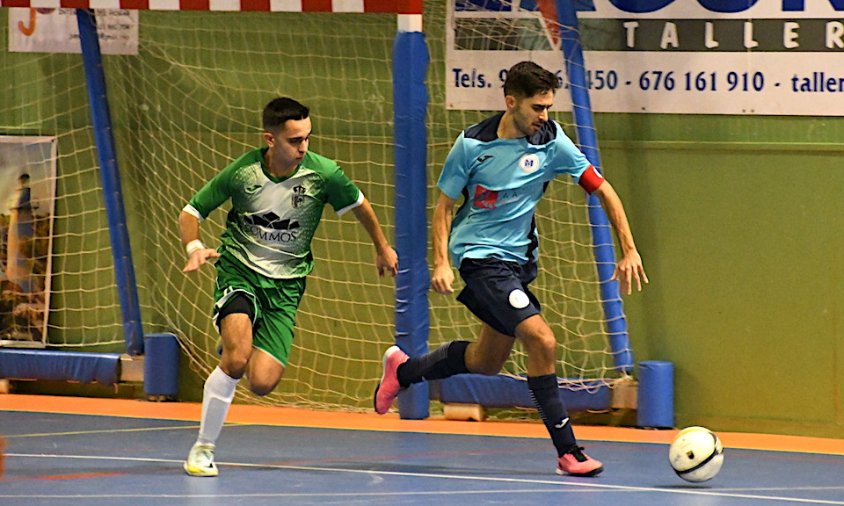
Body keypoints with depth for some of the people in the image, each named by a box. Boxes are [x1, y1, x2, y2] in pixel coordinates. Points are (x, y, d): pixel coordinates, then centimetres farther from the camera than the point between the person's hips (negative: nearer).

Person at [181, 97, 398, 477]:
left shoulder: (323, 174, -12)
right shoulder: (242, 172, -13)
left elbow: (359, 205, 10)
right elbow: (191, 211, 0)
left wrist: (383, 248, 24)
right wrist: (194, 248, -20)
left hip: (286, 284, 2)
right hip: (239, 270, -2)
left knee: (262, 382, -14)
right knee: (237, 358, -28)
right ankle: (203, 448, -10)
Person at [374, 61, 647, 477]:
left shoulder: (551, 142, -7)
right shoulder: (472, 144, -14)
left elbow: (602, 190, -1)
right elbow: (443, 205, -3)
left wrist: (628, 251, -8)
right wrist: (441, 262, -15)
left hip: (520, 256, 6)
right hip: (480, 254, -6)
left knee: (488, 360, 18)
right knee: (541, 340, -21)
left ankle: (403, 369, 43)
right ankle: (567, 451, -16)